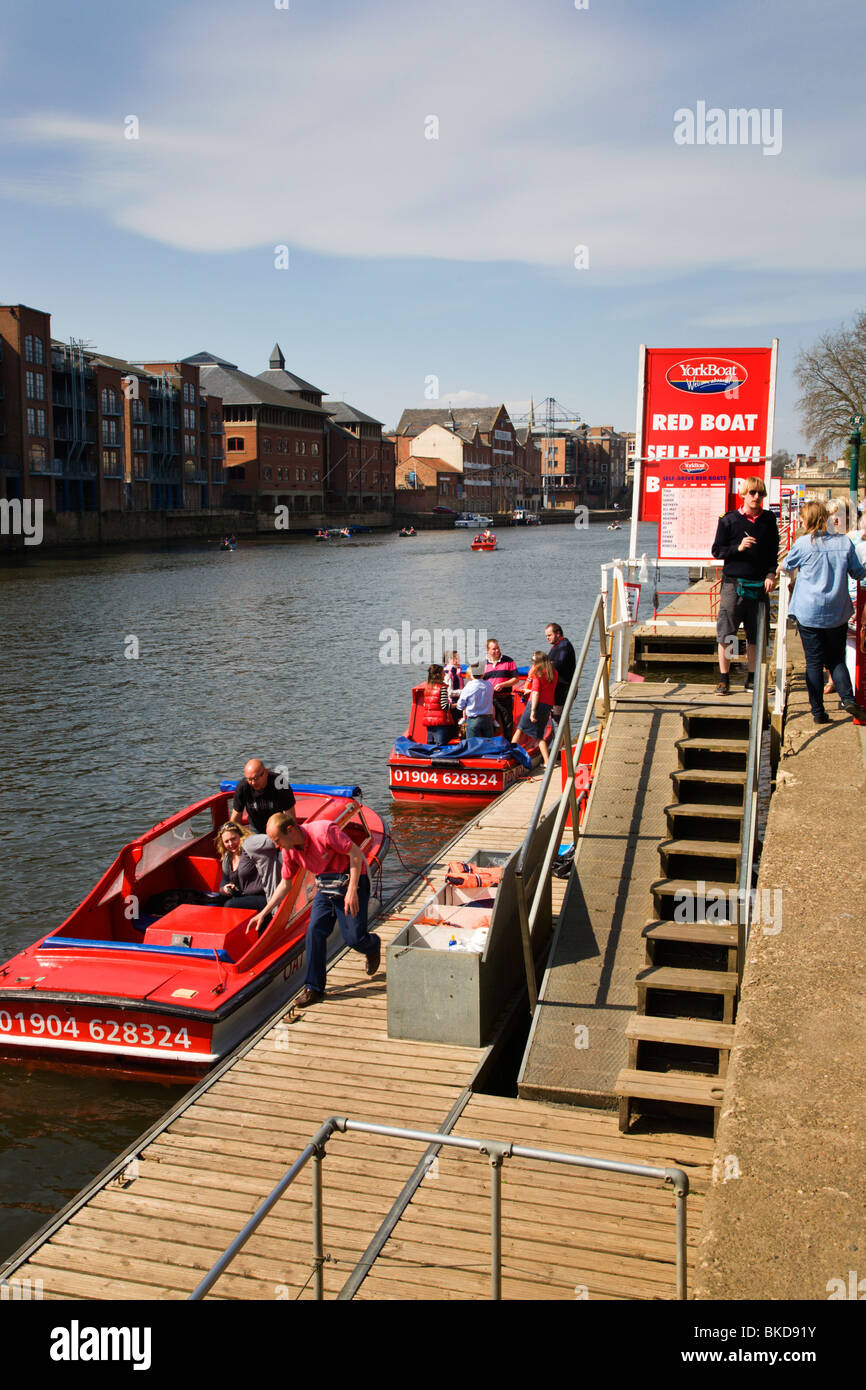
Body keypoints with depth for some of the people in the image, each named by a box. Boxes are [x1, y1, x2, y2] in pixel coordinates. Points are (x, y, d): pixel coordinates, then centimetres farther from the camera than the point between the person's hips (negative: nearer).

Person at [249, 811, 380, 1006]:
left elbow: (356, 854, -22)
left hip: (352, 881, -6)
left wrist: (352, 890, -27)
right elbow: (285, 884, 9)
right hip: (325, 886, 6)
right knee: (315, 932, -7)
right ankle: (314, 988, 3)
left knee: (353, 938, -7)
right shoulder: (289, 851, -5)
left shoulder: (323, 830, -28)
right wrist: (263, 913, 7)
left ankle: (373, 945, 30)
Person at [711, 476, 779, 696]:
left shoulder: (769, 520, 9)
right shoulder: (729, 520, 1)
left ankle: (752, 679, 17)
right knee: (726, 634, -1)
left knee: (756, 635, 7)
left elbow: (774, 552, 13)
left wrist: (771, 574, -2)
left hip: (760, 585, 2)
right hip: (733, 583, -2)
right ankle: (724, 679, 7)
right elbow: (717, 551, 2)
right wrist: (738, 548, -14)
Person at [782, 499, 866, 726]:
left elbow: (787, 567, 9)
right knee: (836, 659, 13)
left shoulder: (803, 543, -8)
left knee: (814, 662, 4)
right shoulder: (844, 542, 0)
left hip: (809, 612, -2)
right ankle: (847, 698, -8)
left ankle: (818, 711, 6)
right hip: (838, 613, 2)